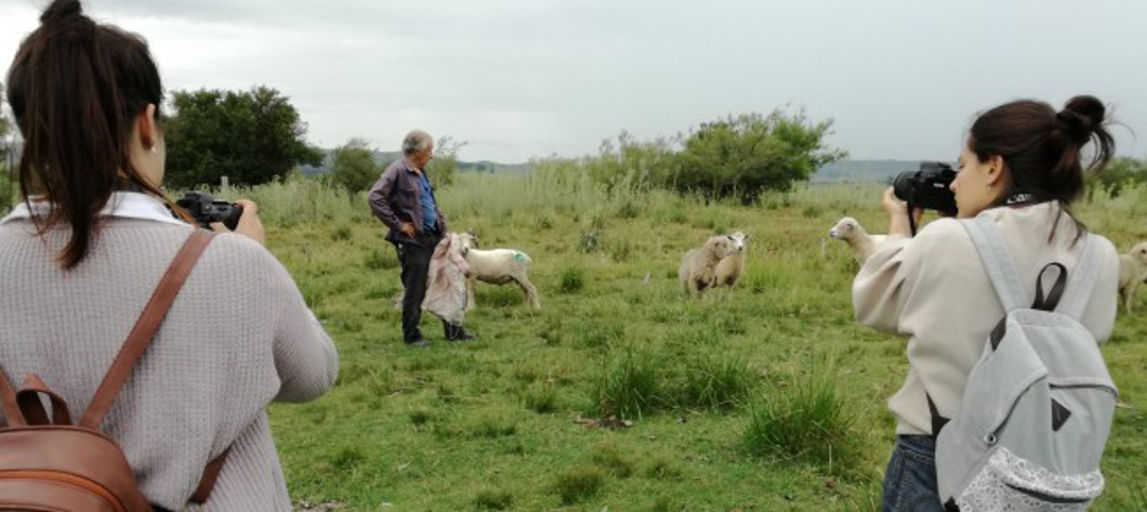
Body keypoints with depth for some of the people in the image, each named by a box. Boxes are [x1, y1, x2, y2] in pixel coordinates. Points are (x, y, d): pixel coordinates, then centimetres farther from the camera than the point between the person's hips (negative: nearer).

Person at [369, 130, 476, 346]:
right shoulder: (397, 171, -13)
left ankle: (453, 330, 22)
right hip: (412, 240, -9)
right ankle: (411, 336, 15)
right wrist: (398, 224, -19)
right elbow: (375, 198, -22)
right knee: (415, 291, 1)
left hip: (433, 237, 9)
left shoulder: (421, 172, 15)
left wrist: (441, 223, 14)